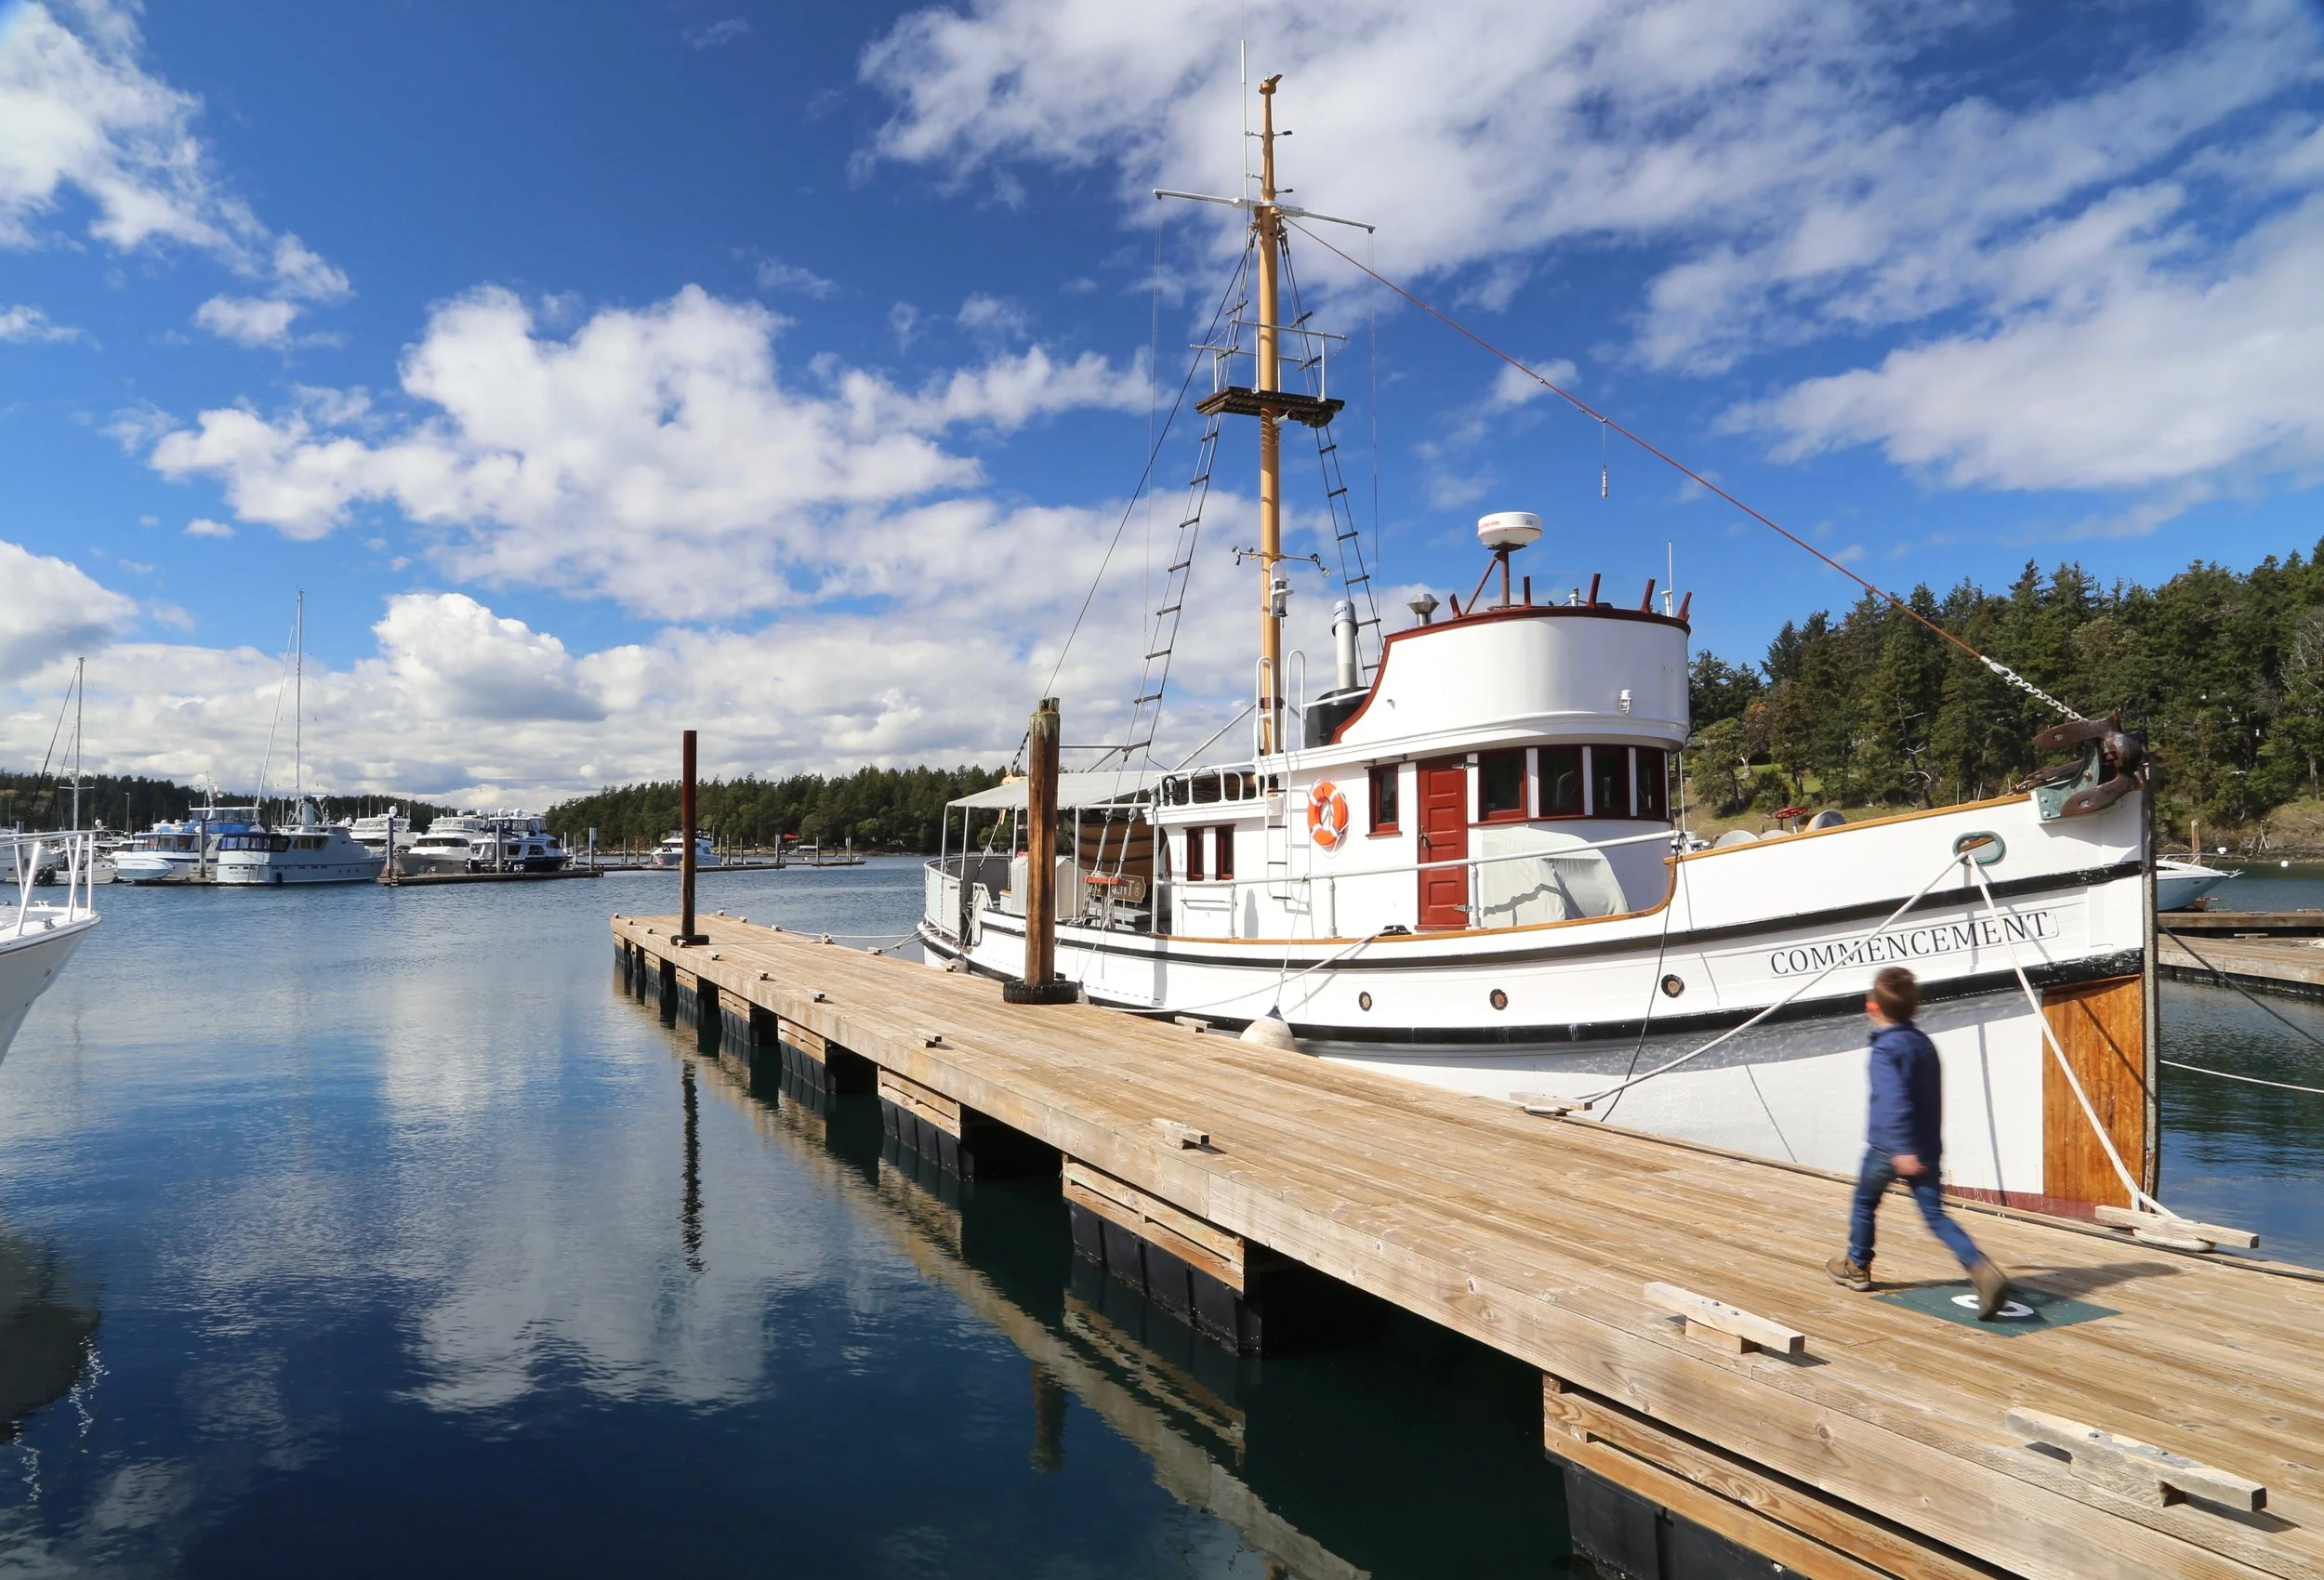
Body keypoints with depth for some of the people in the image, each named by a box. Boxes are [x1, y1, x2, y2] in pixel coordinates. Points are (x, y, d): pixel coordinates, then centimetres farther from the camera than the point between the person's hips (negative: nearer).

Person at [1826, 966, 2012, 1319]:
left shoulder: (1886, 1049, -15)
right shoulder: (1924, 1042, 10)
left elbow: (1895, 1100, -29)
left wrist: (1902, 1149, -33)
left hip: (1889, 1147, -6)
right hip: (1926, 1149, 6)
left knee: (1864, 1203, 15)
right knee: (1936, 1216, 3)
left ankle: (1856, 1267, 29)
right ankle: (1981, 1268, -17)